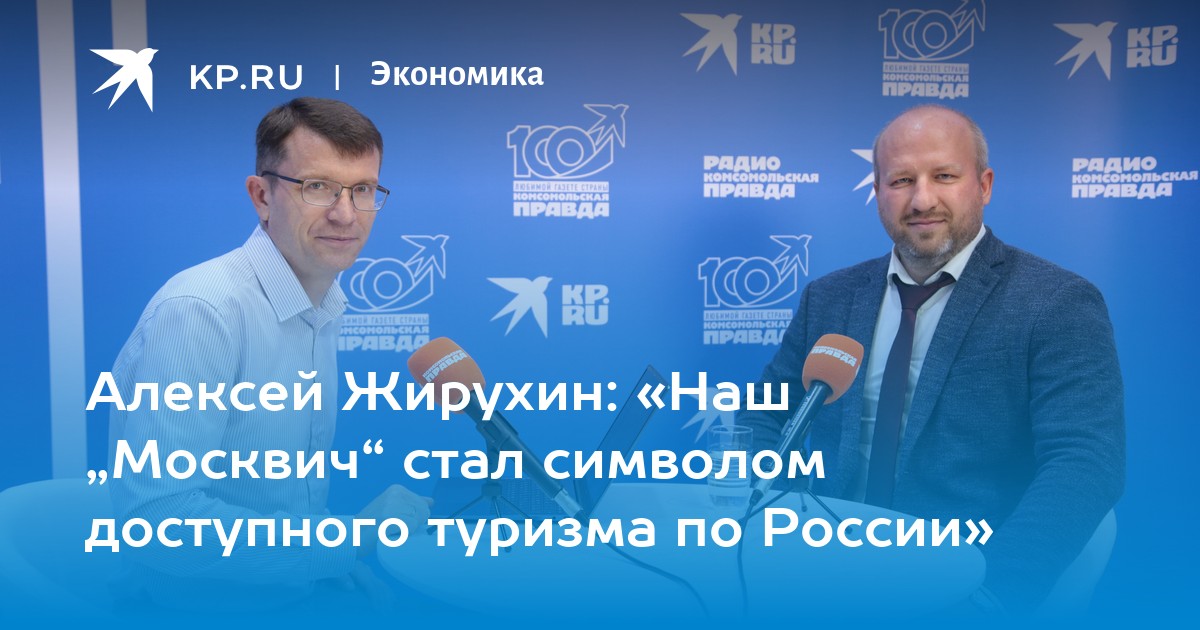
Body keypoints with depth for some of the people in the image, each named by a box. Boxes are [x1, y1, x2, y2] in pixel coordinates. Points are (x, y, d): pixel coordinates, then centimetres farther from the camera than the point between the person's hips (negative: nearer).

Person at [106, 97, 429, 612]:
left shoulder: (324, 310, 5)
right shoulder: (199, 311, -20)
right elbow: (158, 519, -25)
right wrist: (352, 537, -22)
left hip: (294, 599, 7)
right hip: (198, 609, -7)